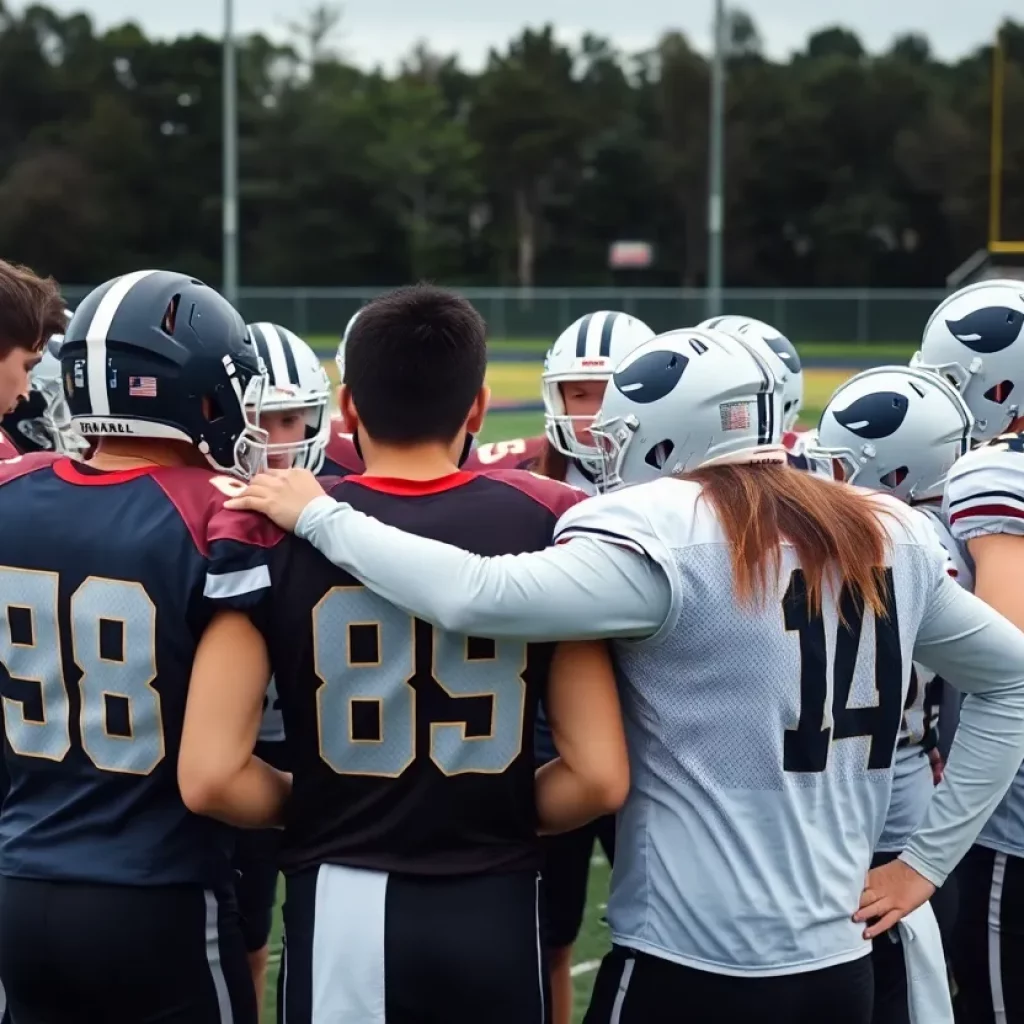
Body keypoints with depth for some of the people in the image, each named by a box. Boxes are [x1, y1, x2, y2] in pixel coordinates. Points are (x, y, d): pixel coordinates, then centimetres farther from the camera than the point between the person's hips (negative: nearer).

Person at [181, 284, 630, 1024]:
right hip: (494, 909, 1)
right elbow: (600, 778, -7)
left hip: (344, 909, -1)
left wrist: (316, 808, 8)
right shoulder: (547, 522, -4)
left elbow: (210, 777, -11)